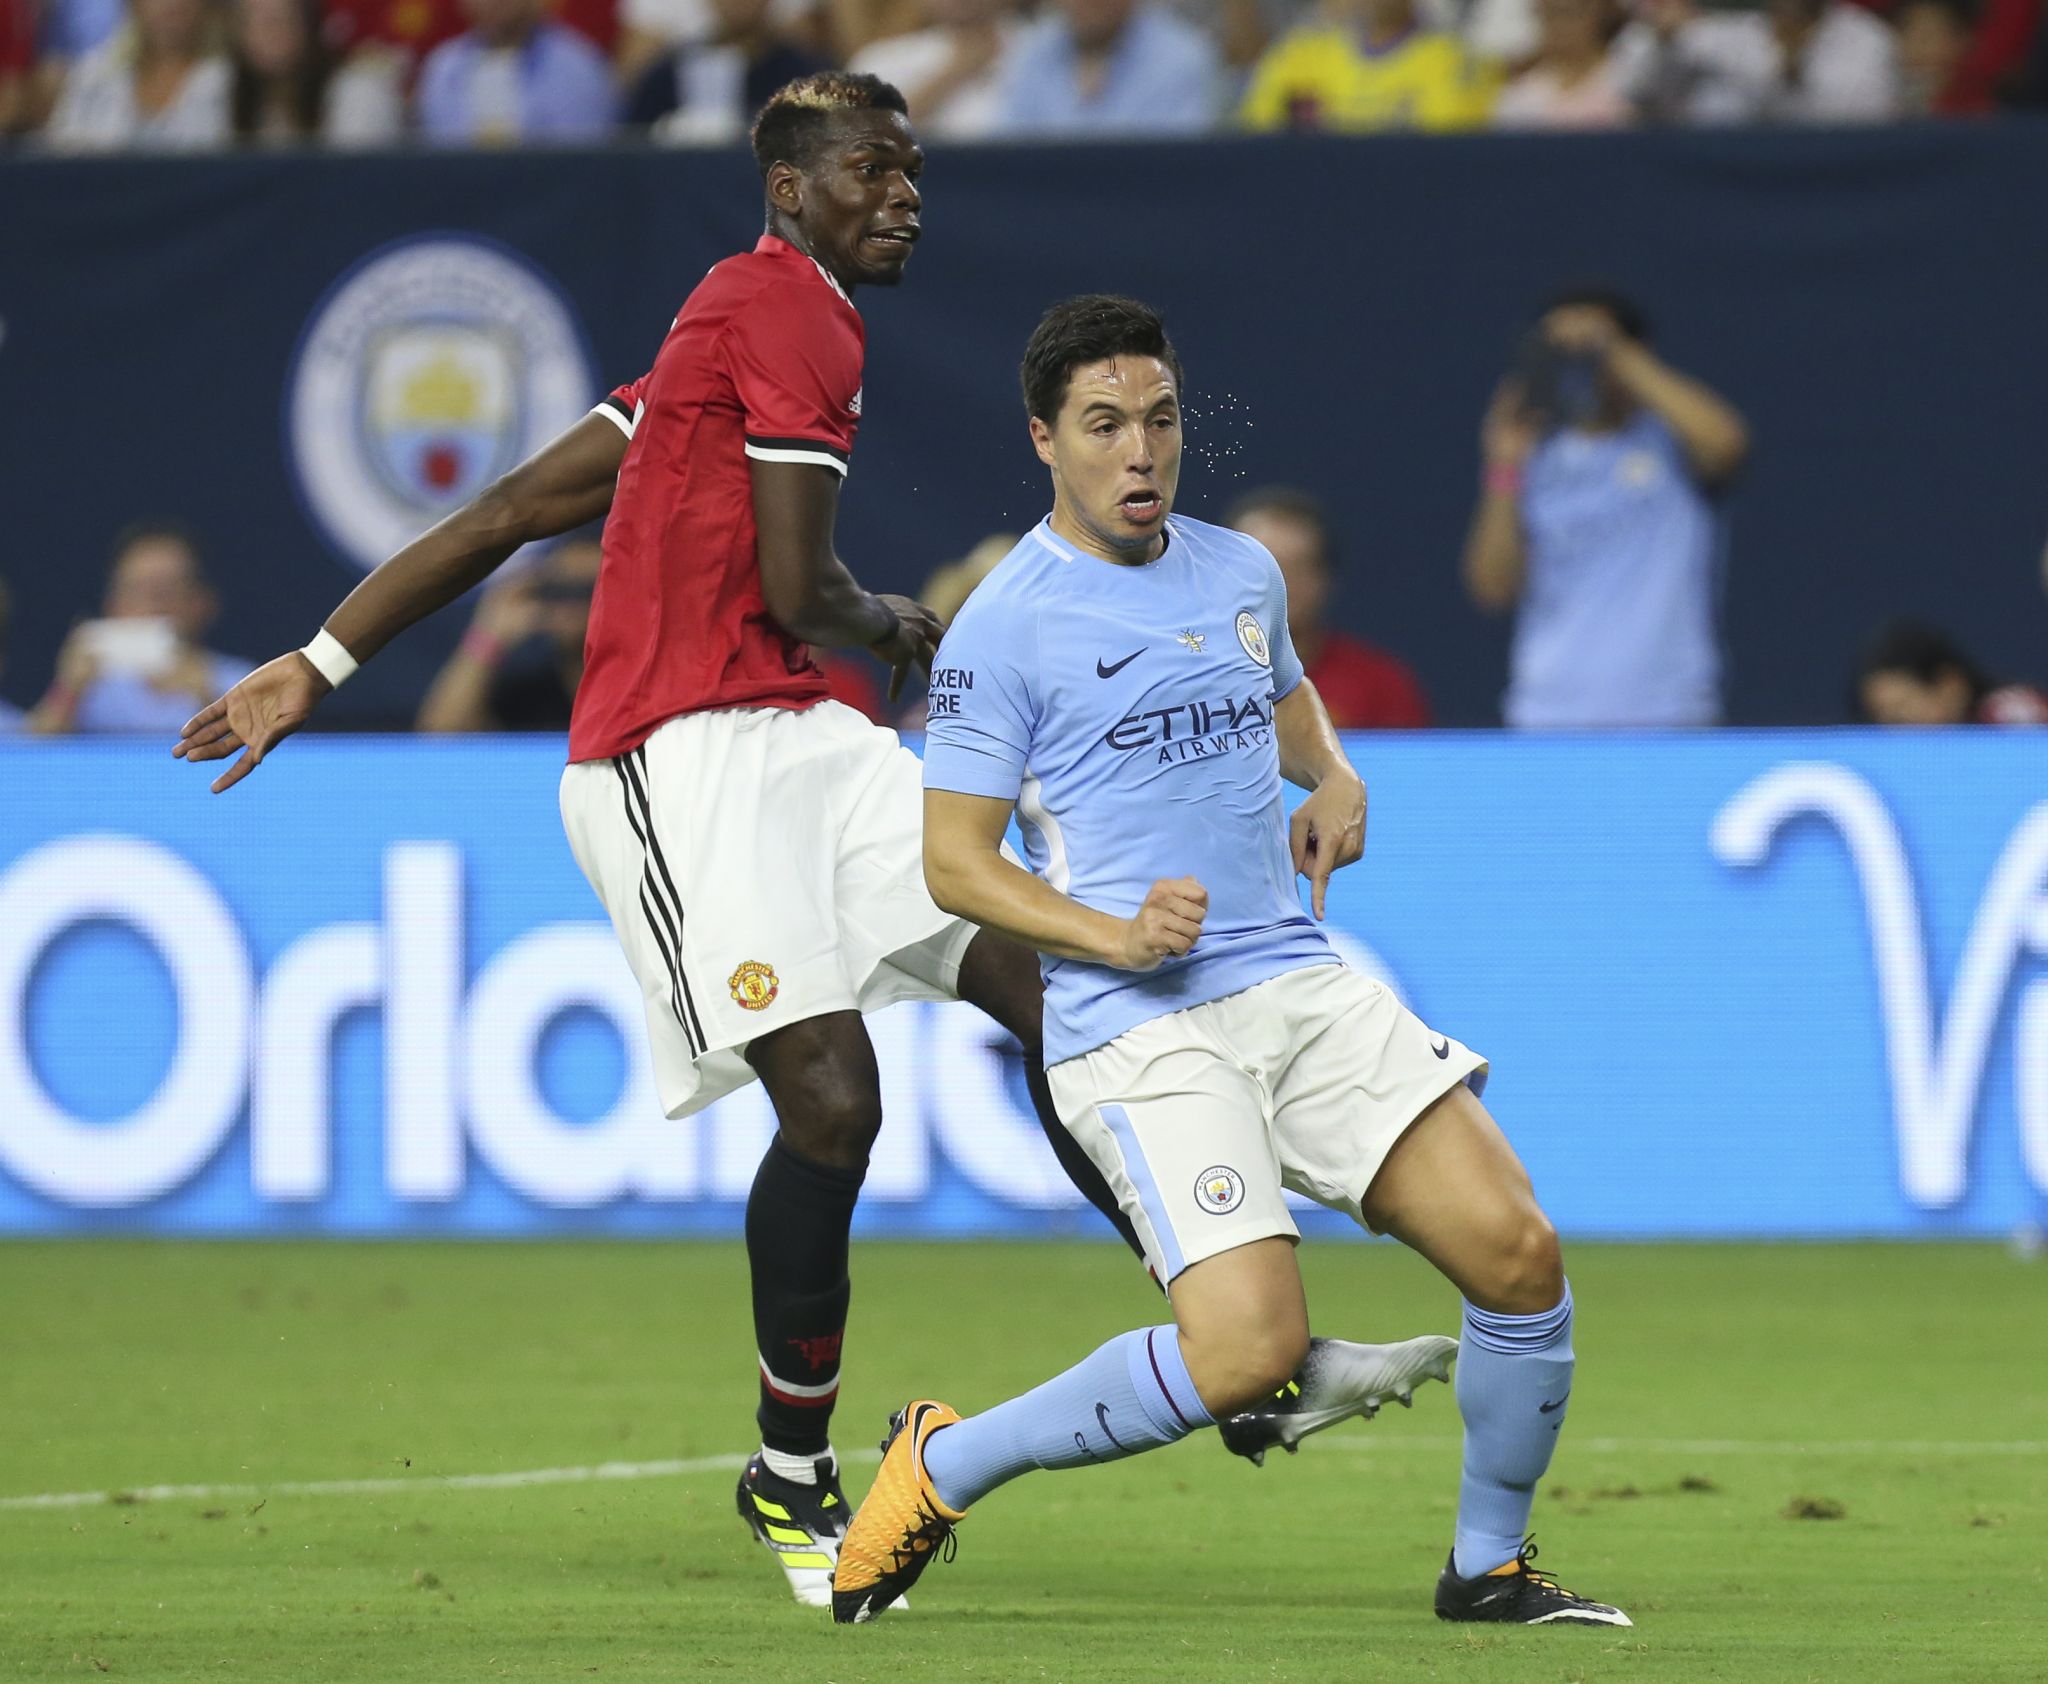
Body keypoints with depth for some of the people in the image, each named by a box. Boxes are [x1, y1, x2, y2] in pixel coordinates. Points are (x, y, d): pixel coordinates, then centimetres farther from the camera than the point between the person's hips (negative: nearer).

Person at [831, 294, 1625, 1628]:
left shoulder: (1243, 572, 13)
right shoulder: (1006, 628, -6)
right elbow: (954, 861, -5)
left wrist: (1334, 779, 13)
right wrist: (1116, 935, -19)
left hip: (1299, 986, 6)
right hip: (1136, 1027, -6)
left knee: (1519, 1255, -8)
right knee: (1248, 1349, -22)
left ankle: (1488, 1566, 13)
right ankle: (946, 1464, -1)